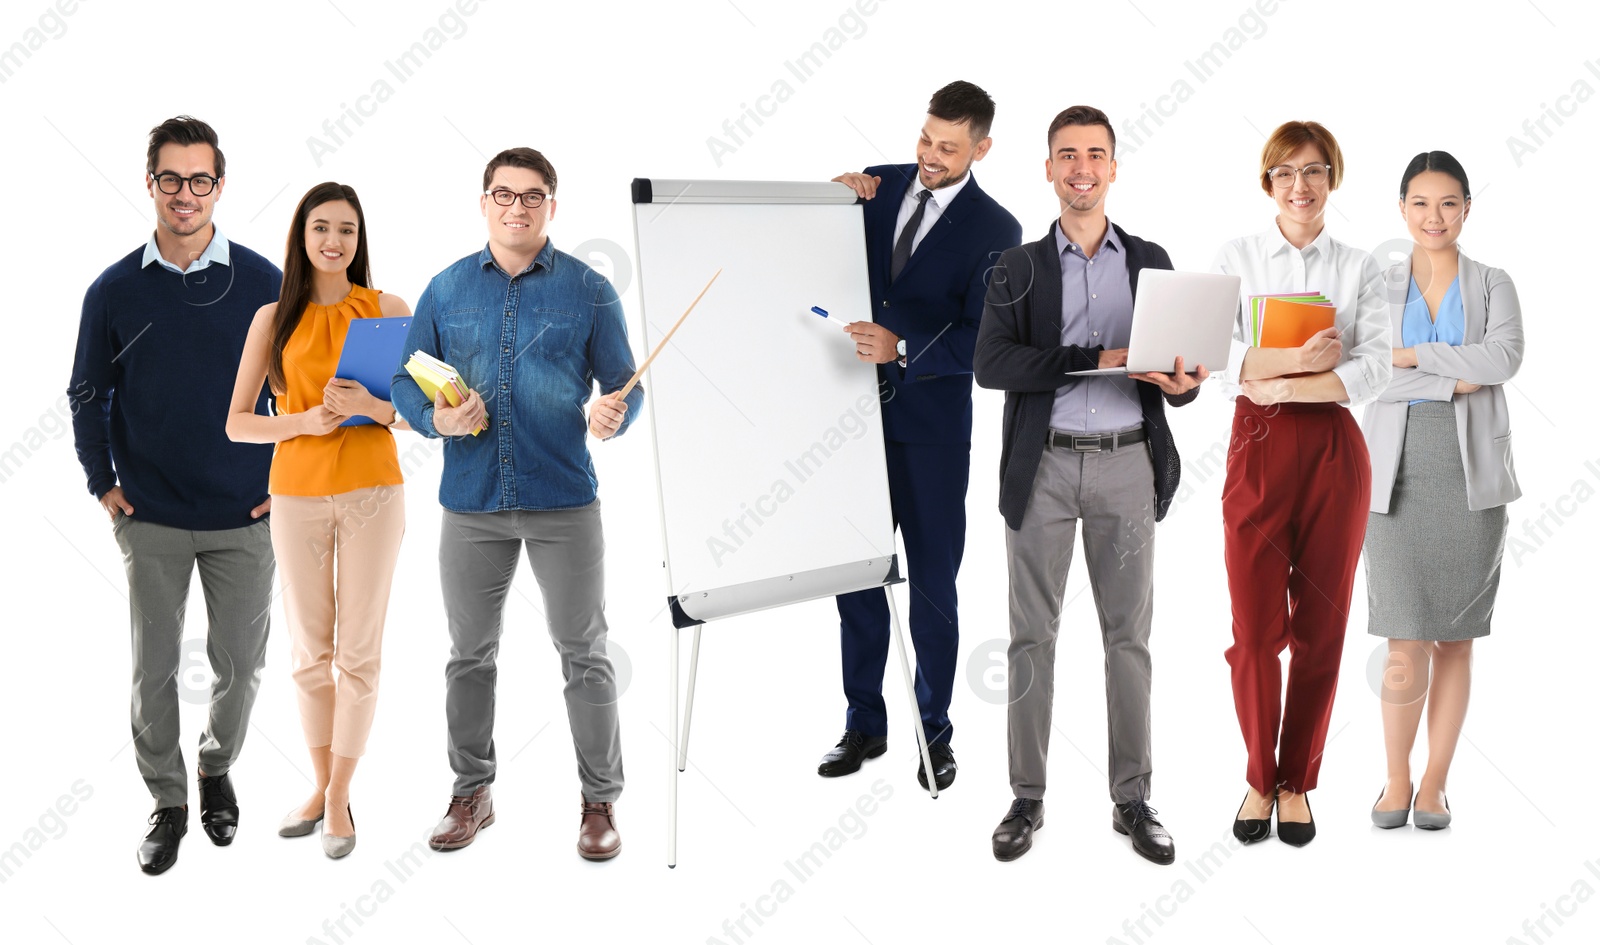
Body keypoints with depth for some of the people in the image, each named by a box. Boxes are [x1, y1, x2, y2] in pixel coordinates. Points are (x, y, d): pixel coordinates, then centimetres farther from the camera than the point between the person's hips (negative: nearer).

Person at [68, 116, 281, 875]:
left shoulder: (263, 283, -4)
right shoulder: (114, 291, -2)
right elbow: (87, 394, 8)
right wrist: (102, 484, 3)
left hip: (245, 517, 0)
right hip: (150, 519, 0)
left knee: (240, 661, 9)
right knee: (153, 668, 7)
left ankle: (218, 767, 35)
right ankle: (167, 801, 23)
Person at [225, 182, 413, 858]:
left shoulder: (389, 310, 2)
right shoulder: (274, 319, 4)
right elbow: (236, 424, 4)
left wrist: (371, 407, -17)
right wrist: (305, 421, -13)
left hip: (372, 493, -1)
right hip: (297, 493, 1)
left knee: (358, 652, 2)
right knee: (310, 652, 10)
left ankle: (339, 797, 13)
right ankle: (321, 784, 25)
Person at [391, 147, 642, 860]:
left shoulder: (588, 290, 2)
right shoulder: (447, 290, 7)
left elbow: (624, 385, 3)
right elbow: (407, 380, 10)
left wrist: (614, 416, -20)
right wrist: (436, 418, -11)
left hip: (564, 503, -2)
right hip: (471, 505, 2)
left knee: (584, 654, 2)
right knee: (470, 654, 11)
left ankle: (600, 800, 14)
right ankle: (472, 793, 26)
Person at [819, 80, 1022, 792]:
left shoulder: (995, 231, -6)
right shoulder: (877, 187, 6)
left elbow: (981, 340, -14)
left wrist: (901, 348, -29)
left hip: (932, 430, -3)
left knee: (933, 581, 5)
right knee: (857, 575, 9)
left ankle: (934, 731, 19)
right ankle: (864, 724, 22)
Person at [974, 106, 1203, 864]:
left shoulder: (1151, 262, 8)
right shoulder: (1018, 268, 4)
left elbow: (1176, 369, 8)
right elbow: (990, 364, -11)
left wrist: (1180, 383, -17)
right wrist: (1095, 361, -20)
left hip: (1126, 465, 1)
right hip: (1042, 466, -1)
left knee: (1128, 633, 5)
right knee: (1032, 633, 4)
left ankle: (1132, 799, 15)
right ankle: (1027, 797, 14)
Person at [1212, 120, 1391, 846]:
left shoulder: (1359, 269, 8)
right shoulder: (1236, 258, 6)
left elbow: (1375, 370, -6)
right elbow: (1216, 357, -7)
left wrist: (1278, 383, -14)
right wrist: (1304, 359, -17)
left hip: (1333, 451, 1)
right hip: (1257, 449, -1)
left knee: (1320, 626, 5)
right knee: (1255, 628, -1)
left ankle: (1297, 780, 19)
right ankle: (1260, 778, 17)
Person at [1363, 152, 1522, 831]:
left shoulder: (1494, 286, 8)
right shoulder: (1377, 288, 8)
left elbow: (1507, 357, -12)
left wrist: (1414, 354, -12)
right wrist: (1459, 379, -12)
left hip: (1471, 472, 1)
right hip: (1397, 470, -1)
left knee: (1455, 637, 5)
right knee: (1406, 642, -6)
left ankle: (1434, 785, 16)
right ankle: (1396, 779, 12)